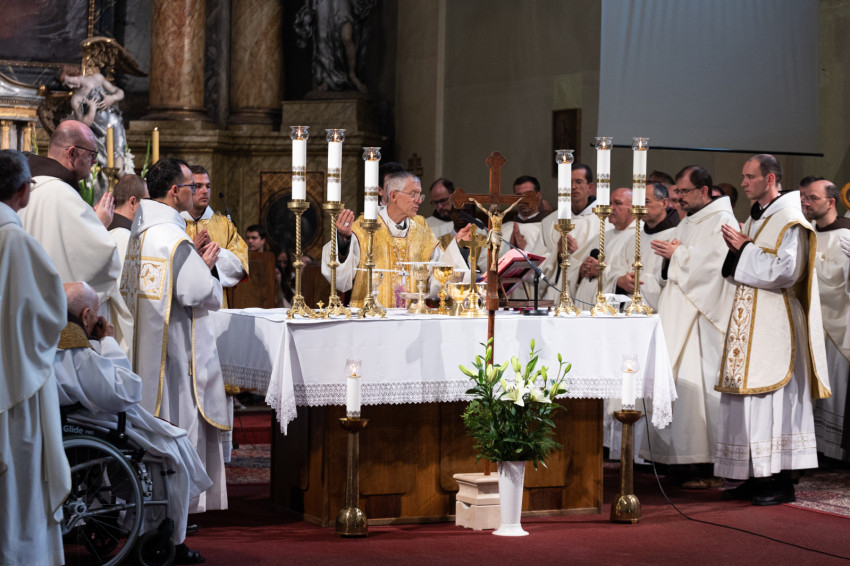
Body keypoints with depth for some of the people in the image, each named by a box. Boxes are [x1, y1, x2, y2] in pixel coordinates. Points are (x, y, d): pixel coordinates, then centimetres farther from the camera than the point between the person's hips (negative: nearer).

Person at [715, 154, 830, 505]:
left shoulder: (788, 219, -9)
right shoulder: (755, 218, 17)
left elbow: (786, 270, -20)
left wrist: (745, 249, -15)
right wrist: (736, 249, 2)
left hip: (775, 325, -9)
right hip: (748, 324, 9)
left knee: (774, 395, -9)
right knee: (748, 395, 7)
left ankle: (781, 483, -5)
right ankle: (756, 477, 12)